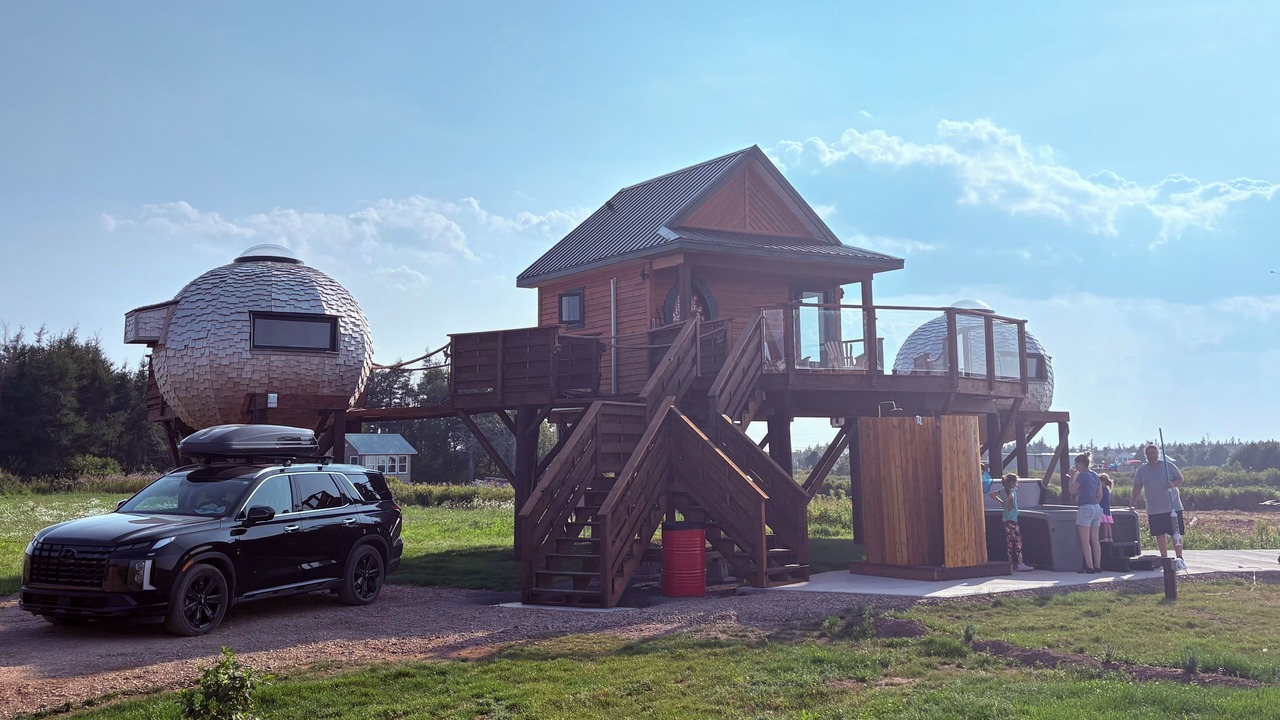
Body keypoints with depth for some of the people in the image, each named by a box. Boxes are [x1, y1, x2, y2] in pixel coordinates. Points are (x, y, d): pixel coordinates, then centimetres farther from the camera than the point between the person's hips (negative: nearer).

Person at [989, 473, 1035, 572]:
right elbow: (1011, 497, -35)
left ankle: (1011, 563, 15)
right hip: (1012, 519, -8)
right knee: (1018, 541, -6)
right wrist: (1010, 504, -20)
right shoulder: (1012, 490, -12)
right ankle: (1020, 564, -8)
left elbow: (992, 494, 20)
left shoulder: (1003, 491, 11)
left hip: (1006, 519, 8)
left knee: (1009, 541, 11)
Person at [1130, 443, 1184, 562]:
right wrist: (1133, 500, 4)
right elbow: (1137, 486, 12)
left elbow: (1180, 479, 4)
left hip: (1171, 507, -2)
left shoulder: (1168, 465, 1)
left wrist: (1173, 484, -16)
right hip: (1153, 510, 2)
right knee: (1160, 534, 6)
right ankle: (1164, 557, 16)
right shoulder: (1142, 470, 7)